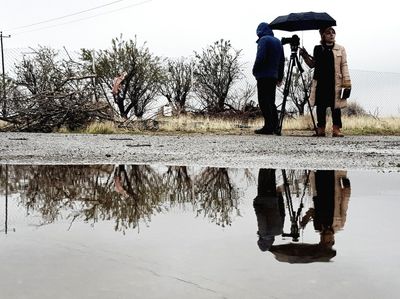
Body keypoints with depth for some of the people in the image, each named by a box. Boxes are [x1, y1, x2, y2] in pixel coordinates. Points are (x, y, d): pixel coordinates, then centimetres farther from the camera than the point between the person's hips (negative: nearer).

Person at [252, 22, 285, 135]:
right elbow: (282, 60, 16)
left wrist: (254, 71, -4)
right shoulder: (278, 41, 16)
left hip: (263, 76, -8)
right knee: (271, 101, 13)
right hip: (274, 76, 8)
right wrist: (280, 77, 19)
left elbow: (260, 58, -17)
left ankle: (268, 127, -10)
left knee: (264, 102, -6)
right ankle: (275, 126, 11)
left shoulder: (263, 40, -7)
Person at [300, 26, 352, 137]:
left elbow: (344, 65, 3)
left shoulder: (340, 49, 7)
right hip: (320, 82, 2)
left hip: (335, 82, -2)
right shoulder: (318, 49, 11)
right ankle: (320, 129, 9)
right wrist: (305, 56, -1)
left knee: (335, 106, -3)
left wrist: (347, 82, -5)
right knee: (321, 106, 3)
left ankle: (336, 129, 0)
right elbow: (313, 64, 16)